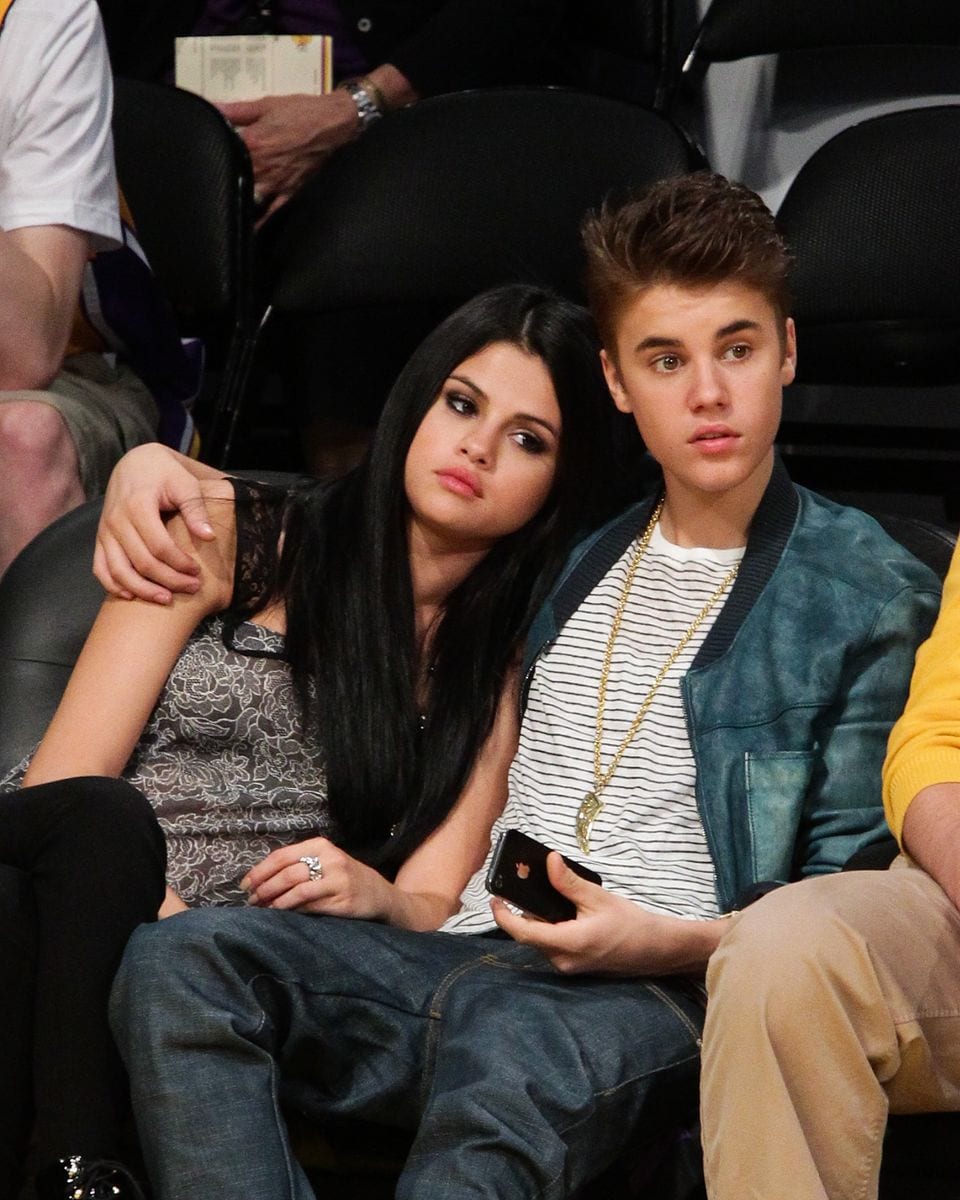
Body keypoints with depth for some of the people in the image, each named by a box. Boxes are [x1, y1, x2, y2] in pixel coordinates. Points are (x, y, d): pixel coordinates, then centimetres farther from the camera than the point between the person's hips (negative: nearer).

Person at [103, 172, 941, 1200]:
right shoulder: (577, 554, 23)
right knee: (180, 961, -23)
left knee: (506, 1045, -42)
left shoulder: (872, 595, 8)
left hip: (664, 994, -5)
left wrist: (674, 942, -14)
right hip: (463, 950, 6)